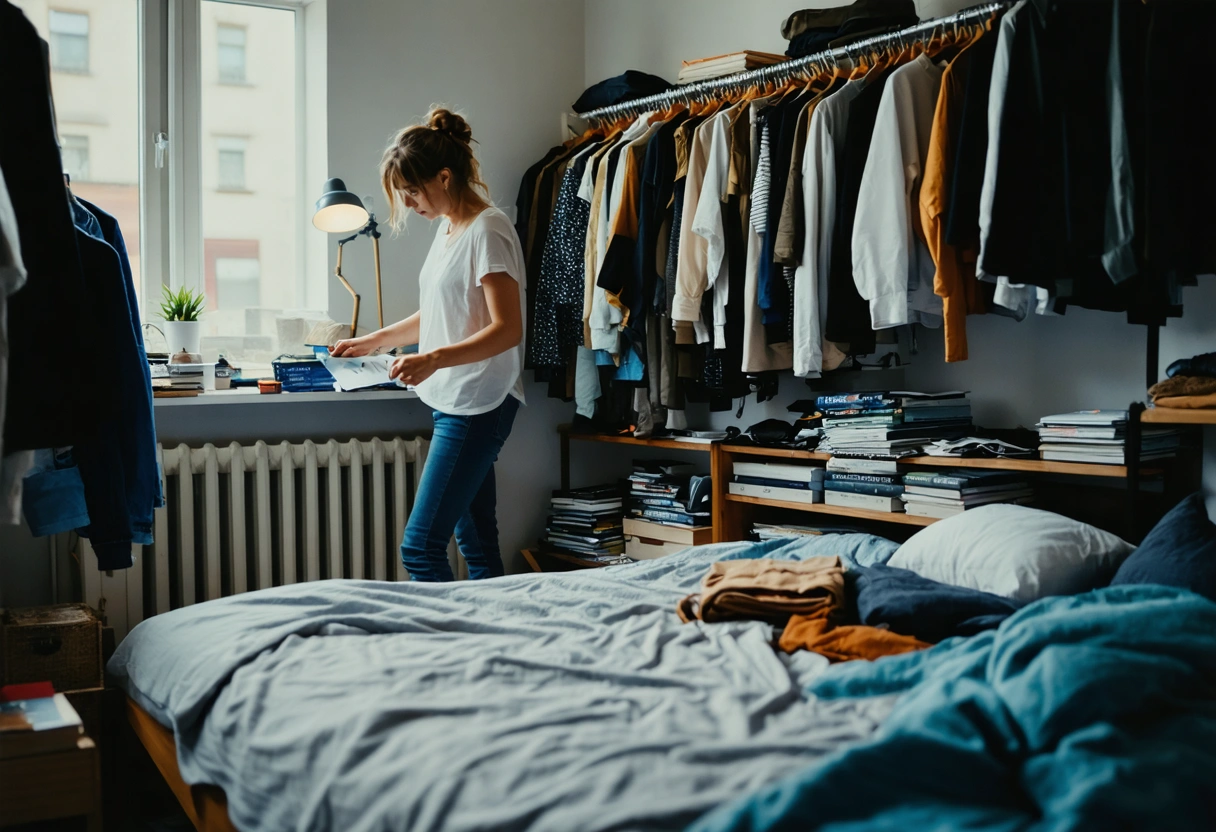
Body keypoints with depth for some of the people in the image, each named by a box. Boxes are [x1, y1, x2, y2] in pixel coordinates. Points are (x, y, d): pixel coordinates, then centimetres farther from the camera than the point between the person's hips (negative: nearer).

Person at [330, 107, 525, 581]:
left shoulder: (487, 231, -14)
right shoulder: (448, 228, 15)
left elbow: (507, 329, -20)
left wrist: (435, 359, -31)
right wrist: (373, 341, 23)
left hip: (479, 406, -9)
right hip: (452, 402, 10)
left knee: (421, 545, -12)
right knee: (476, 543, 10)